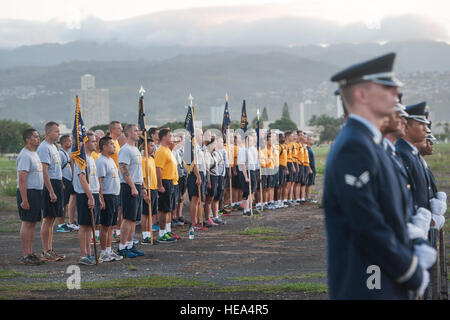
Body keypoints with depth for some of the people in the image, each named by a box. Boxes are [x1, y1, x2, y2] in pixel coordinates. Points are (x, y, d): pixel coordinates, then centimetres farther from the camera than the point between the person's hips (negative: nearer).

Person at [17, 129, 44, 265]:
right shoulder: (25, 155, -15)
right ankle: (26, 256, -6)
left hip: (37, 192, 10)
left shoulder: (35, 154, 17)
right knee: (27, 223, -7)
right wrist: (24, 200, -24)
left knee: (32, 223, 11)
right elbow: (22, 179, -20)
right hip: (28, 192, -10)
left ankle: (30, 253, 15)